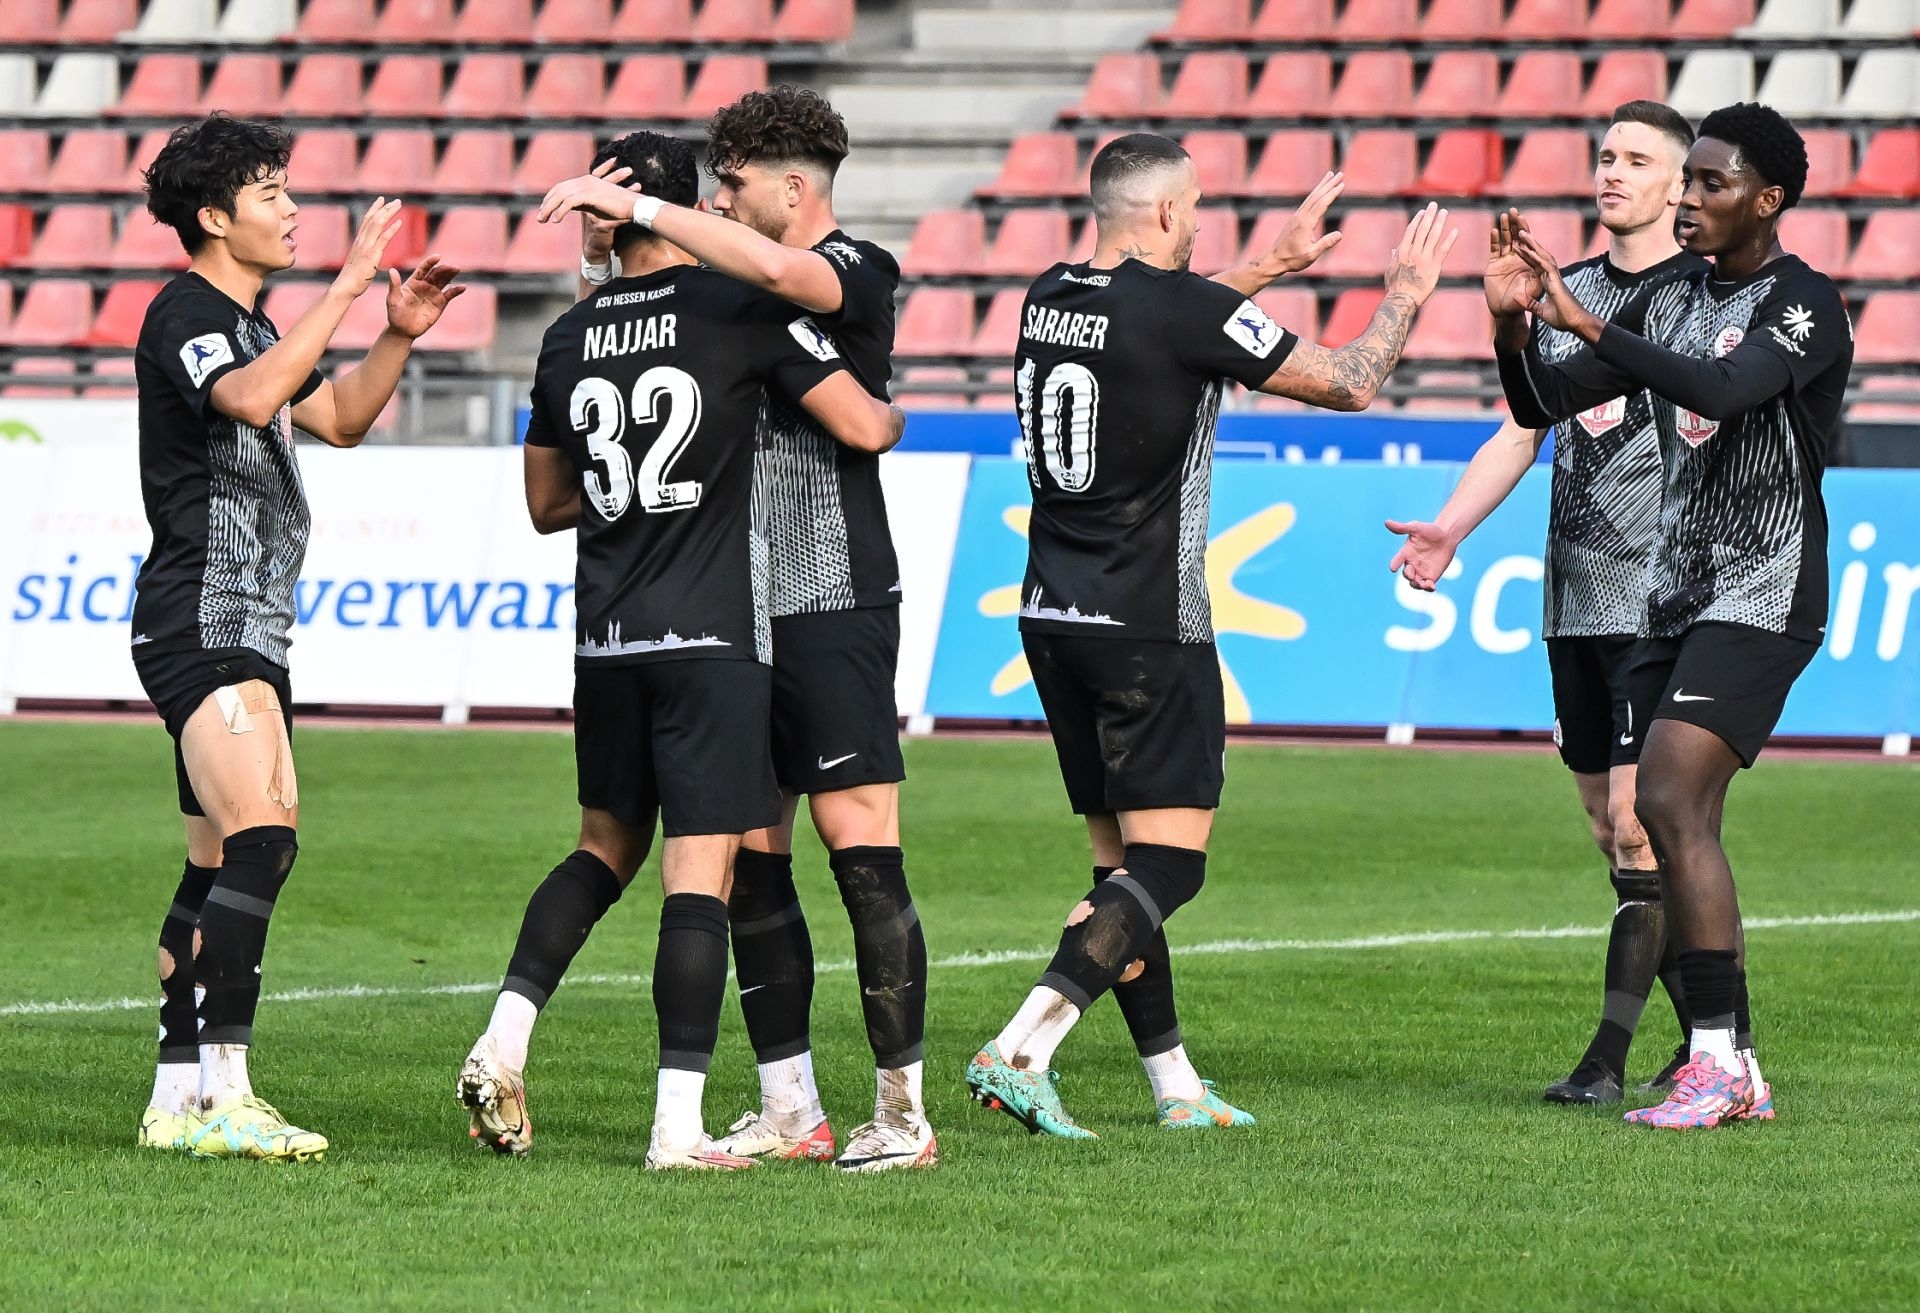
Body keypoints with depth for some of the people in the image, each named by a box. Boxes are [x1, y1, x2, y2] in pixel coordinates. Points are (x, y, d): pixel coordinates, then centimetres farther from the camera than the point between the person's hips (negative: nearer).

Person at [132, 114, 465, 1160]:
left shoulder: (242, 323, 20)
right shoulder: (183, 314, -10)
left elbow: (338, 419, 31)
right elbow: (253, 398, -30)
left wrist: (398, 337, 16)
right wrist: (347, 284, -28)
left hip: (244, 631, 10)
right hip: (202, 624, -10)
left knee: (224, 866, 9)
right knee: (260, 838, -20)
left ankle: (178, 1098, 11)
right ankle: (224, 1094, -25)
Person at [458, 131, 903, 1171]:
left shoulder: (568, 338, 8)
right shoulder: (743, 308, -7)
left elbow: (547, 503, 19)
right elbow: (863, 428, -7)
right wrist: (895, 413, 15)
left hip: (606, 639, 5)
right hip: (714, 637, -5)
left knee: (606, 845, 21)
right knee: (701, 872, -4)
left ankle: (503, 1042, 7)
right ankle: (679, 1125, -7)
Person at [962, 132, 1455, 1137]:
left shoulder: (1048, 297, 8)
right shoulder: (1185, 310, -14)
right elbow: (1348, 384, -7)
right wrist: (1406, 294, 11)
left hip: (1052, 615, 8)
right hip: (1148, 630, -8)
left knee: (1121, 858, 12)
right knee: (1167, 861, -7)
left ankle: (1174, 1085, 15)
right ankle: (1018, 1052, -21)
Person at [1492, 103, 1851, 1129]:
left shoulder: (1804, 305, -10)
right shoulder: (1669, 302, 14)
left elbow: (1722, 389, -28)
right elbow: (1543, 405, 13)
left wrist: (1587, 322, -31)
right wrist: (1513, 322, -7)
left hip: (1762, 599, -8)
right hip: (1677, 600, 8)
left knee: (1673, 806, -19)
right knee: (1671, 826, 4)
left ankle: (1718, 1063, -17)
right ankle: (1734, 1074, 8)